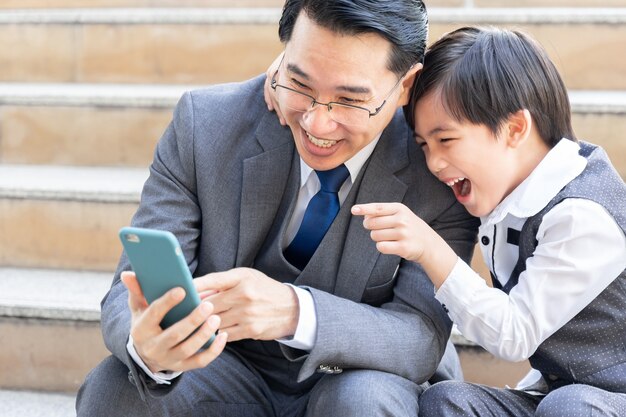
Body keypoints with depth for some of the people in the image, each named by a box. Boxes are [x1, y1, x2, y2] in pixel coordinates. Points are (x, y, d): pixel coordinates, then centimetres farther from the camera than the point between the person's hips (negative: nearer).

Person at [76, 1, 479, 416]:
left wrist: (296, 312, -40)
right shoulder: (203, 124, -13)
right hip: (231, 375, 0)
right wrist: (146, 346, -39)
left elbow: (423, 339, -20)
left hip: (359, 381, 1)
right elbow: (133, 291, -14)